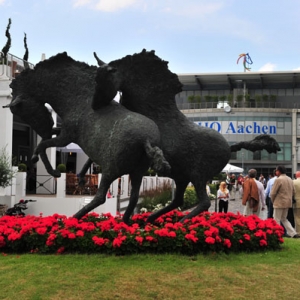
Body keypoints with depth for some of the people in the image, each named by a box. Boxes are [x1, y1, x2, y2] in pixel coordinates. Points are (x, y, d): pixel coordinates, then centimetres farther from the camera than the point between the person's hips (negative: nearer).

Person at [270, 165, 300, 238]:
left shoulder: (278, 179, -16)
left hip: (279, 203, -8)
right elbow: (293, 191, 15)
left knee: (276, 220, 3)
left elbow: (273, 193, -15)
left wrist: (273, 201, 2)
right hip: (288, 203, 8)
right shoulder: (290, 179, 9)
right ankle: (293, 233, 10)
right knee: (284, 219, 19)